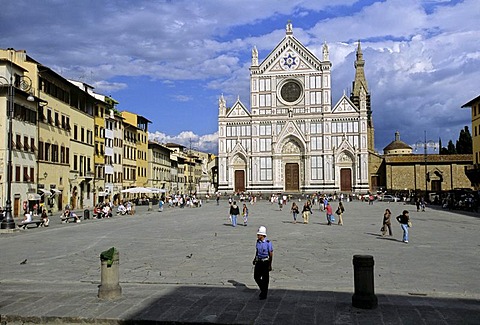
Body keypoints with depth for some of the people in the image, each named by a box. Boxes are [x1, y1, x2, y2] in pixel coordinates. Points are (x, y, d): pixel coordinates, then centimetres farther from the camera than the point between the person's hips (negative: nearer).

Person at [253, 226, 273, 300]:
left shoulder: (268, 243, -16)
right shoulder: (258, 241, 1)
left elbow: (271, 254, -12)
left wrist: (270, 265, -13)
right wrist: (255, 259, 12)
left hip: (265, 262, -6)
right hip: (258, 262, 6)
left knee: (265, 279, 3)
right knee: (256, 277, 8)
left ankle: (264, 295, 16)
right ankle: (263, 290, 30)